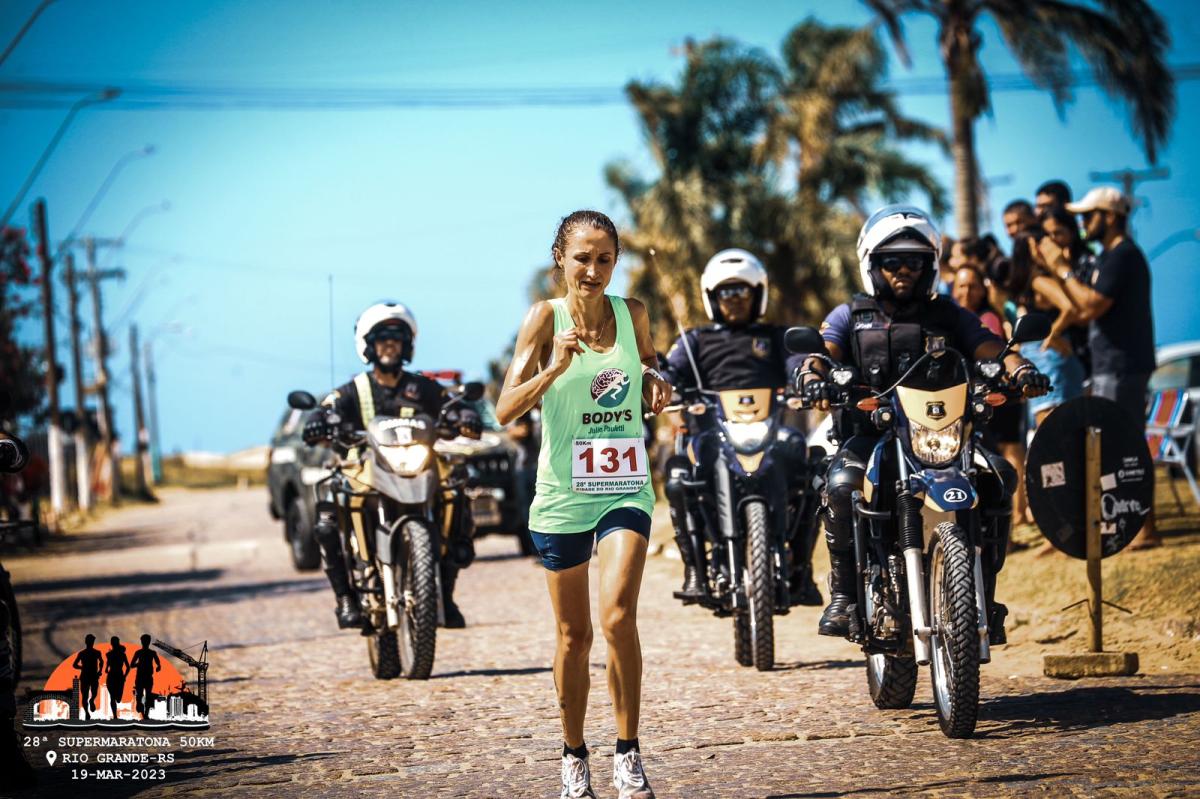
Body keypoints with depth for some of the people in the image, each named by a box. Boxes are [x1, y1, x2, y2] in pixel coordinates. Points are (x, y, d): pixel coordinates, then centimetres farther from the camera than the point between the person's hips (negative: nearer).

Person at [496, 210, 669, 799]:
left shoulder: (632, 314, 3)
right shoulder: (546, 317, -5)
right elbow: (505, 410, -11)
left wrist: (655, 382, 2)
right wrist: (555, 368, -26)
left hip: (625, 490, 1)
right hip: (562, 492, -1)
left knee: (618, 616, -19)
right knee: (573, 635, 9)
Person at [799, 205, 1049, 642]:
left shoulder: (948, 315, 18)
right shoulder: (850, 316, 16)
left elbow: (987, 344, 2)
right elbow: (824, 349, -3)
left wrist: (1018, 368, -22)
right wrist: (814, 376, -28)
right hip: (869, 435, -1)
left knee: (999, 476, -27)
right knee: (842, 483, -34)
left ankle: (984, 594, -17)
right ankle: (842, 594, -18)